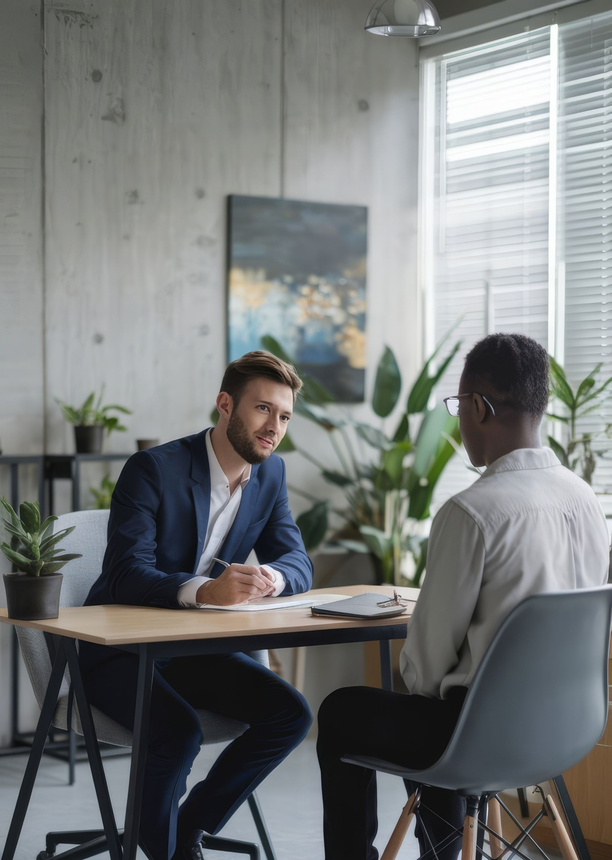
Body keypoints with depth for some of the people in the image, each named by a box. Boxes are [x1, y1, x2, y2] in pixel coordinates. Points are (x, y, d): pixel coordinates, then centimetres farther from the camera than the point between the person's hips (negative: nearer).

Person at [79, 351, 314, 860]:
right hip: (119, 649, -6)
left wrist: (272, 578, -25)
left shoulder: (271, 474, 3)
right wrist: (204, 590, -46)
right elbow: (127, 574, -27)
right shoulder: (154, 469, -19)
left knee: (291, 713, -12)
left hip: (194, 647, 7)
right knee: (180, 731, -32)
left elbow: (298, 562, 1)